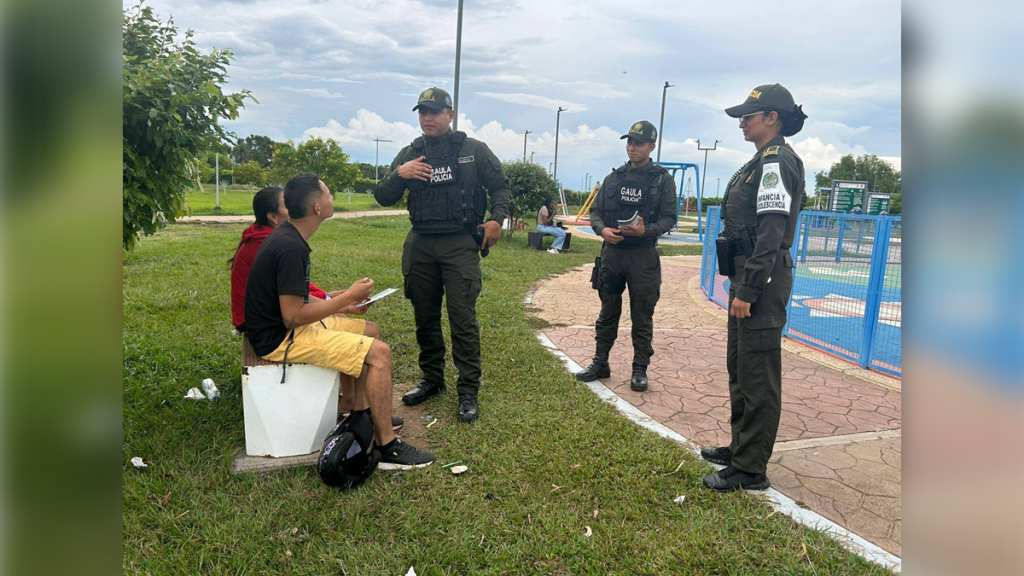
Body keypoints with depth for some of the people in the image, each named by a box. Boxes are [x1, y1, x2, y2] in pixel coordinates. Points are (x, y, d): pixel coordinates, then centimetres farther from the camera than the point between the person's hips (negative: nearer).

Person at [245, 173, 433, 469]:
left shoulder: (286, 237, 8)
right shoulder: (291, 248, -24)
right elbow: (293, 316, -26)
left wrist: (342, 304, 7)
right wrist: (348, 297, -17)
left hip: (287, 326, 10)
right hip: (280, 339, -10)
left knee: (371, 333, 16)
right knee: (379, 353, -17)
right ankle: (387, 448, -9)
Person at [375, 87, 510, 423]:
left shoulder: (473, 150, 3)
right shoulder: (409, 154, 11)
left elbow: (500, 186, 10)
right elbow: (383, 199, 10)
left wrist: (497, 219, -7)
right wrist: (398, 175, -9)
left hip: (460, 244, -4)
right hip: (420, 245, 4)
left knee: (463, 320, -7)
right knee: (425, 317, 11)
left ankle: (468, 393, 2)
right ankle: (432, 380, 27)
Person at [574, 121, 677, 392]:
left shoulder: (662, 179, 1)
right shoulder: (614, 177, 10)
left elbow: (669, 218, -3)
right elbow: (596, 211, 11)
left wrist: (646, 230, -22)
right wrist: (602, 229, -10)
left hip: (643, 256, -3)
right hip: (612, 251, 3)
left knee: (642, 316, 4)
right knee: (608, 311, 11)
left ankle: (640, 369, 14)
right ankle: (600, 363, 22)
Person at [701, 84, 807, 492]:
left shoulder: (776, 160, -13)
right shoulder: (764, 161, 19)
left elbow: (771, 233, -22)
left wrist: (747, 290, -23)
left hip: (762, 281, -11)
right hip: (747, 278, 11)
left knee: (757, 375, -4)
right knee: (739, 366, 18)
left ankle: (751, 470, 6)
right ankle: (741, 447, 32)